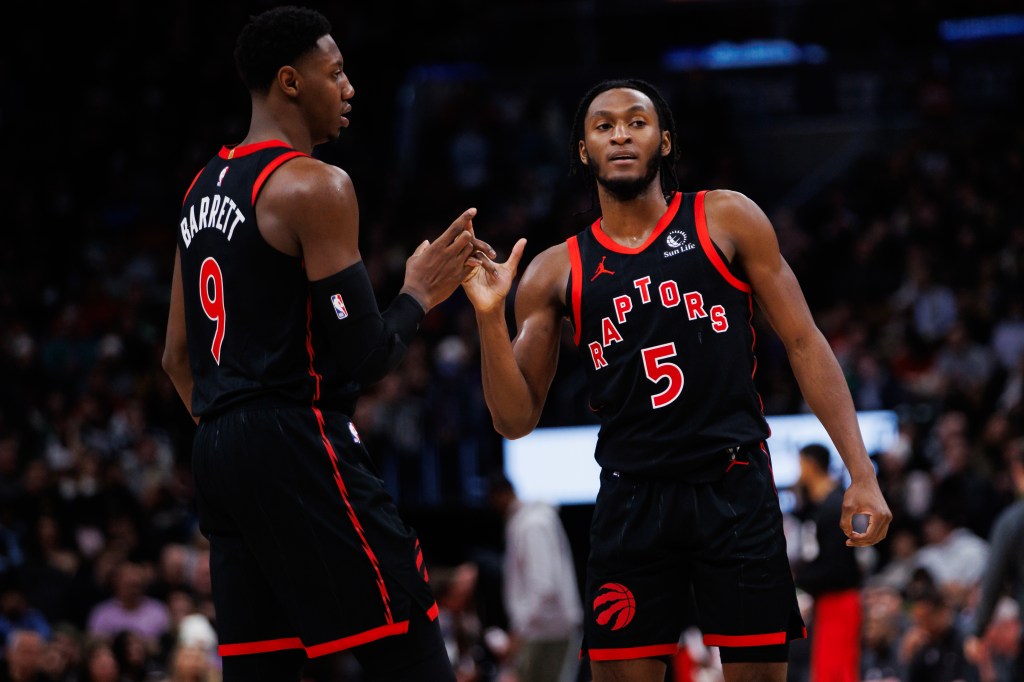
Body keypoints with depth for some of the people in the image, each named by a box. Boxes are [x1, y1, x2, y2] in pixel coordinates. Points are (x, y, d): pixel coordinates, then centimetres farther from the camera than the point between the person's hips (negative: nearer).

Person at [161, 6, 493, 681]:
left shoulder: (203, 189, 18)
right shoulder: (316, 186, -10)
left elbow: (178, 358, 21)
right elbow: (366, 355, -13)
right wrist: (420, 292, 4)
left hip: (217, 450, 9)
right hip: (301, 440, -9)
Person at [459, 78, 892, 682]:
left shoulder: (726, 220, 4)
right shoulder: (556, 272, 8)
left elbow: (804, 343, 3)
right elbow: (516, 419, 8)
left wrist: (861, 473, -5)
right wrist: (491, 318, -8)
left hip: (736, 490, -1)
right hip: (632, 502, 1)